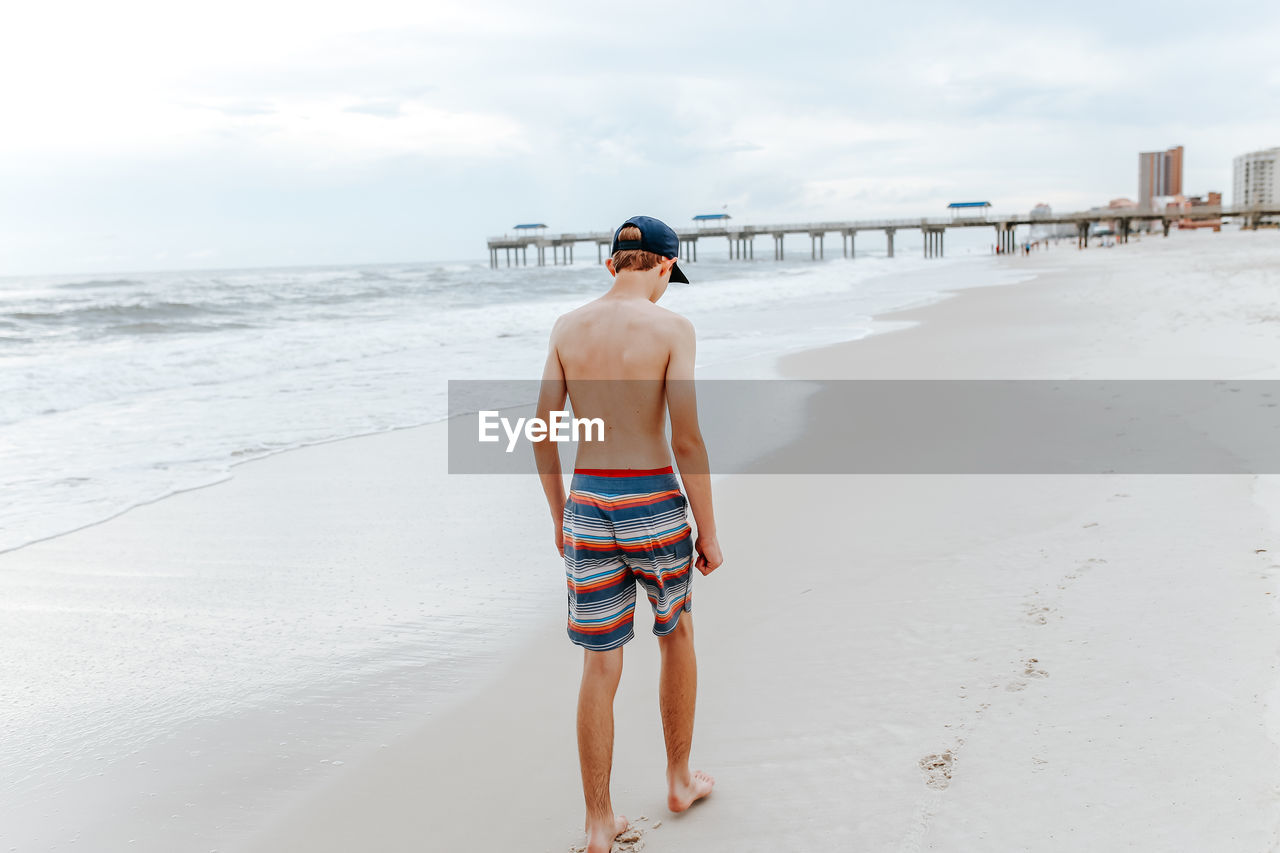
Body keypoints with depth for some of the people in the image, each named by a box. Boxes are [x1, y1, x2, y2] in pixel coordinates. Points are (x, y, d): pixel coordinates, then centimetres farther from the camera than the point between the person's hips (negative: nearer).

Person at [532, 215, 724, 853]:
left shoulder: (567, 327, 2)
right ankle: (679, 780, 36)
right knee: (677, 635, 23)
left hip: (588, 506, 3)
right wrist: (708, 531, -5)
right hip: (655, 506, -2)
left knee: (599, 668, 9)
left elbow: (543, 432, 4)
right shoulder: (672, 328, -10)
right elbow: (687, 438, -14)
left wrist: (558, 514, 16)